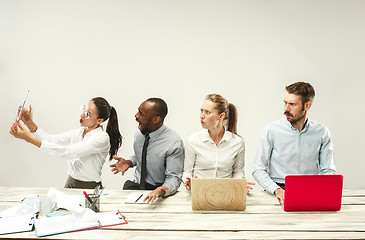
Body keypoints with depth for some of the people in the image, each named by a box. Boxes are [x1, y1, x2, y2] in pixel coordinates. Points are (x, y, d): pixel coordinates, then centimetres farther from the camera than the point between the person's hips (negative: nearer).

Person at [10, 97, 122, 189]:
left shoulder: (102, 138, -17)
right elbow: (50, 139, 0)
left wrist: (29, 138, -26)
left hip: (89, 189, -6)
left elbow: (67, 152, -24)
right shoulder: (78, 133, 8)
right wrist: (29, 123, -15)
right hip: (70, 185, 6)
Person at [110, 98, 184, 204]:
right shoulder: (139, 132, 0)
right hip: (135, 185, 4)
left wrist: (161, 190, -37)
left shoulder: (174, 143, -19)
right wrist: (129, 163, -3)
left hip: (157, 188, -4)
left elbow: (173, 178, -17)